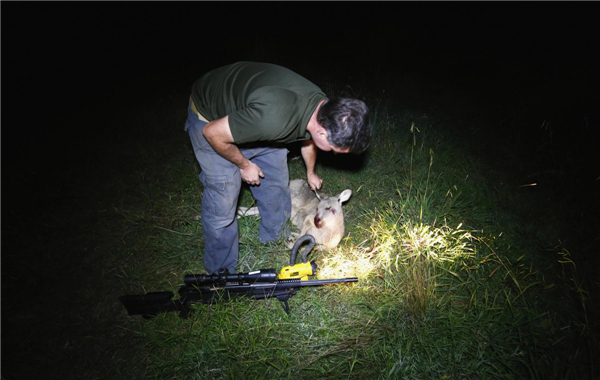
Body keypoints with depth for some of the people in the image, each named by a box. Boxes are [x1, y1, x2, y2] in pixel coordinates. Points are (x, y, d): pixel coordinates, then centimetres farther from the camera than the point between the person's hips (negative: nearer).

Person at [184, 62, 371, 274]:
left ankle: (275, 241, 34)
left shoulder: (324, 107, -16)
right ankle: (220, 273, 16)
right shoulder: (274, 119, -45)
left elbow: (308, 140, 11)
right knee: (223, 200, -6)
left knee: (276, 184, 10)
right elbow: (213, 133, -30)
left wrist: (310, 173, 30)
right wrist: (244, 165, -13)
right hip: (212, 122, -7)